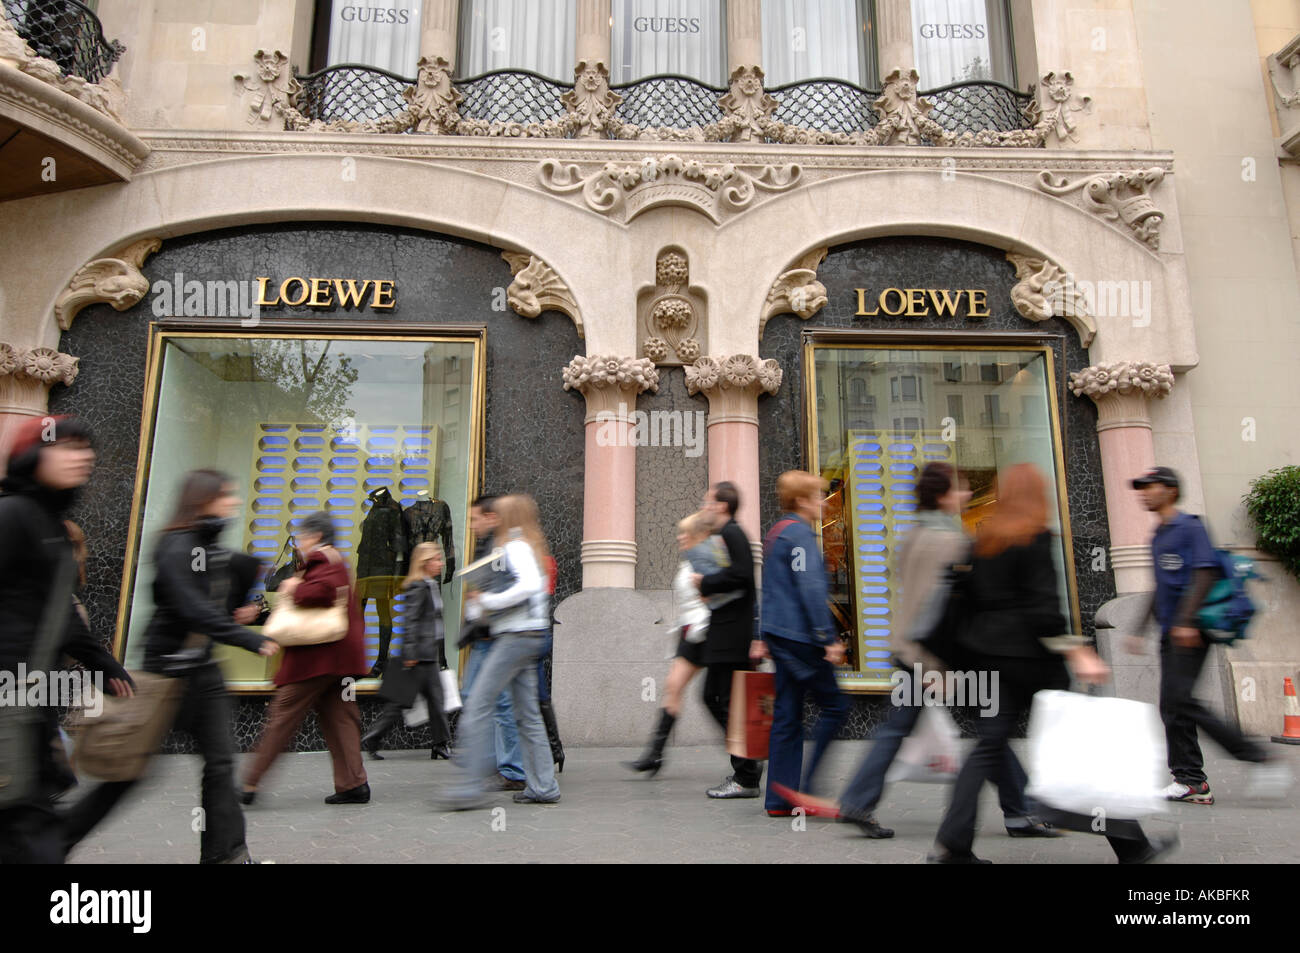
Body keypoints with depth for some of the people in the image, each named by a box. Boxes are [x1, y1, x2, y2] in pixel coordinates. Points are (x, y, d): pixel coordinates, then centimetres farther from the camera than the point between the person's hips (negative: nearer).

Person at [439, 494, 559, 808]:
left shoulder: (515, 547, -9)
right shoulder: (529, 548, 21)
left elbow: (529, 585, -26)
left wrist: (488, 601, -17)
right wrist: (479, 601, 11)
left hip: (516, 636, -10)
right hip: (529, 637, 10)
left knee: (478, 706, -9)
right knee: (528, 713, 10)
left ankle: (471, 784, -7)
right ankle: (543, 786, 13)